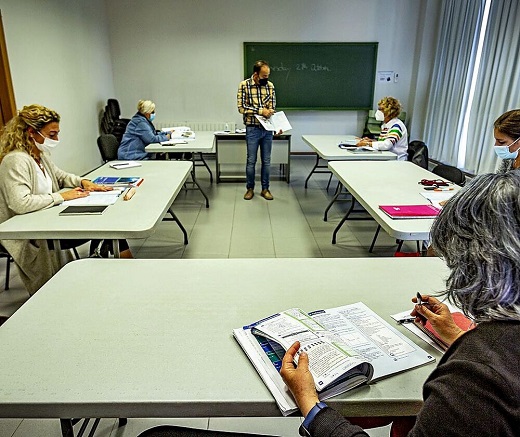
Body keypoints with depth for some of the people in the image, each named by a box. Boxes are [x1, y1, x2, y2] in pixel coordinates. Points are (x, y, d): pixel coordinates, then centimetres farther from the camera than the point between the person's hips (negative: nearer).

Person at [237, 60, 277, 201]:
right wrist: (260, 111, -19)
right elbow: (241, 107, -11)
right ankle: (250, 188, 21)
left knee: (266, 161, 9)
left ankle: (265, 189, 21)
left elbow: (273, 108, 7)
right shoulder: (244, 85, -6)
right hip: (252, 129, -3)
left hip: (268, 129, 3)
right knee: (251, 161, 5)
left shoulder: (270, 86, 4)